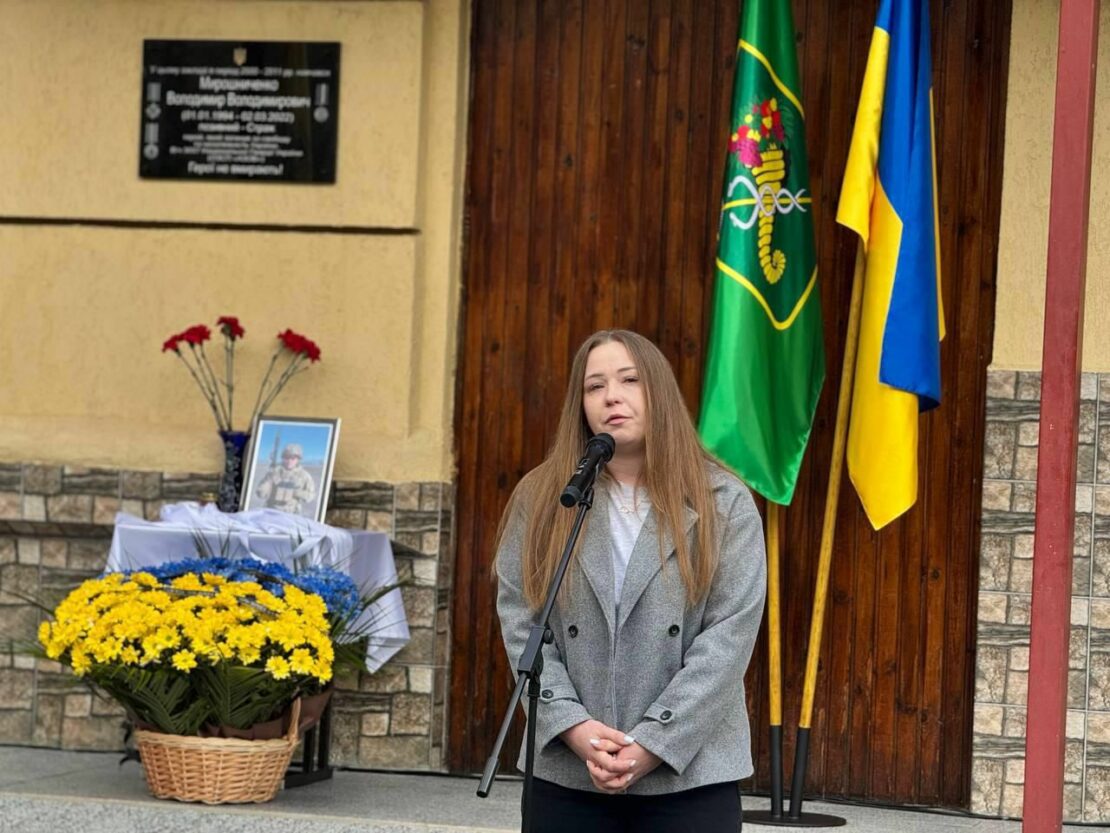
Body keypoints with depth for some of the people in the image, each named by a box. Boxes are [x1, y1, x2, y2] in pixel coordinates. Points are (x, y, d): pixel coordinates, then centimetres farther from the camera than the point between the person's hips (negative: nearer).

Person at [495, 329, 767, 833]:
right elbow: (520, 624, 1)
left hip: (690, 773, -2)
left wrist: (653, 743, -13)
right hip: (566, 773, 2)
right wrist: (573, 726, -12)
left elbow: (729, 634, -6)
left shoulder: (723, 503, 1)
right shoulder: (540, 499, 7)